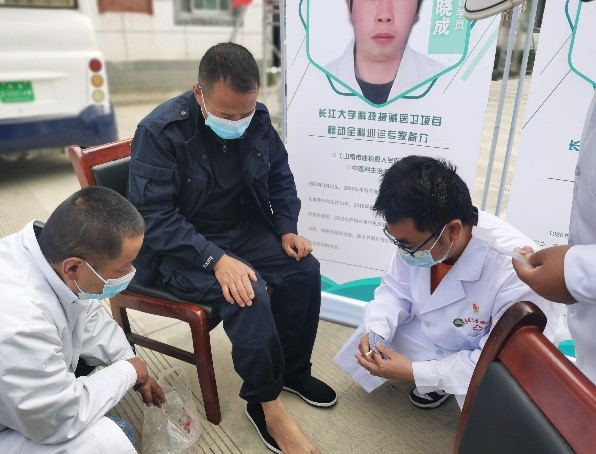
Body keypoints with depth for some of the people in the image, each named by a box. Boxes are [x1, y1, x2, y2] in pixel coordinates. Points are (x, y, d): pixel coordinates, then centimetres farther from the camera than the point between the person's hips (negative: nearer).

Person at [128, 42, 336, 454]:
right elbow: (155, 217, -24)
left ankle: (293, 369, 9)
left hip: (243, 230, 6)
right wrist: (215, 259, -33)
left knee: (305, 269, -13)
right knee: (250, 294, -29)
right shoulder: (160, 131, -21)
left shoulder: (258, 119, -5)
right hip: (179, 247, -5)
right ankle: (266, 404, -7)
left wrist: (287, 229, -4)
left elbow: (280, 177, 9)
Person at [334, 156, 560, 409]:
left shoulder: (513, 270, -37)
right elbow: (396, 289, -5)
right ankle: (435, 378, 14)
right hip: (434, 336, 5)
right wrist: (376, 331, -24)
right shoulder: (417, 234, -24)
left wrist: (415, 372, -30)